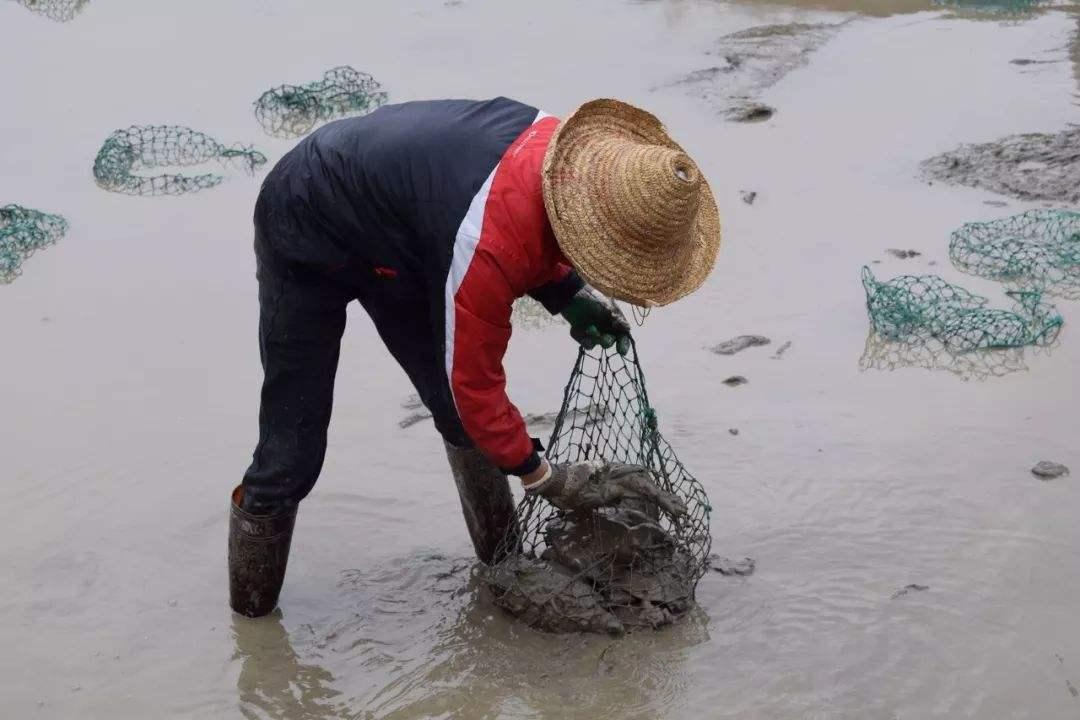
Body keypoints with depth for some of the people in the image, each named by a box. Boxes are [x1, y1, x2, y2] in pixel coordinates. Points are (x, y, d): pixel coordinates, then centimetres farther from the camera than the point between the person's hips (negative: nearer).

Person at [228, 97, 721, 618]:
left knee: (462, 414, 9)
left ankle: (506, 557, 25)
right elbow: (474, 384, -27)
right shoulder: (490, 247, -41)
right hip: (306, 238, -8)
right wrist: (548, 482, -16)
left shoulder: (566, 146, -20)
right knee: (291, 456, -7)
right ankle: (251, 615, 9)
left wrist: (570, 295, -9)